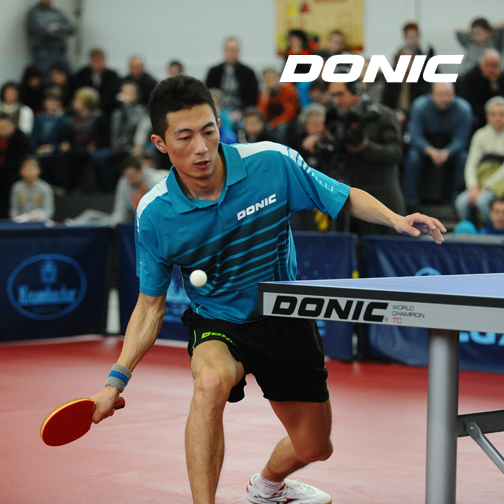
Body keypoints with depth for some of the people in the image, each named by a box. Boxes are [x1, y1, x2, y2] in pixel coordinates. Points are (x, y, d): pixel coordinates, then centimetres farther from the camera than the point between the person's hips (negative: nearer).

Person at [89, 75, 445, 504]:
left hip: (286, 319, 2)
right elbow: (151, 306, -6)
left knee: (314, 448, 13)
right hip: (217, 322, -2)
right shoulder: (154, 215, -17)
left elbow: (346, 198, -5)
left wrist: (396, 219, -23)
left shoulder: (273, 163, -20)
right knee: (212, 380, -38)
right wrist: (118, 379, -16)